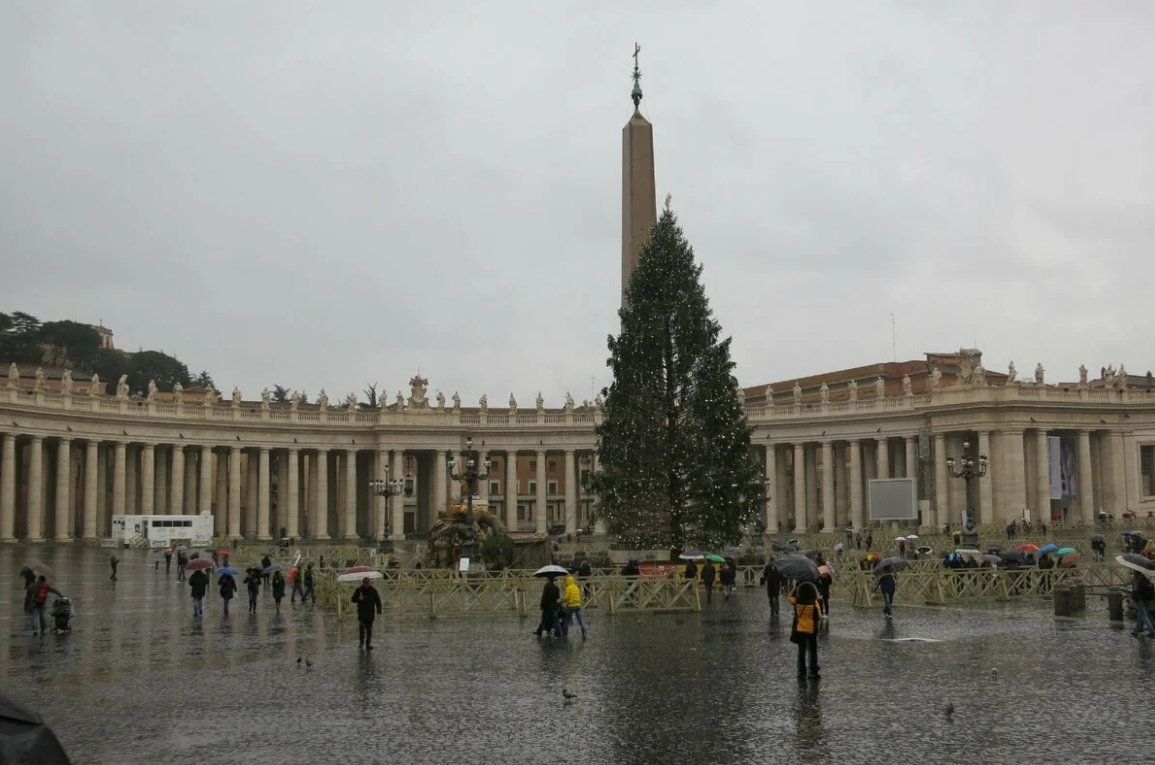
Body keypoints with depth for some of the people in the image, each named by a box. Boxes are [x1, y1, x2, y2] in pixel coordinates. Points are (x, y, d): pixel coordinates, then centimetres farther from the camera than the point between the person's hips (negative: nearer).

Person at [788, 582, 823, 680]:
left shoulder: (797, 601, -7)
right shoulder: (814, 603, -13)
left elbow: (788, 597, 14)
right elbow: (819, 617, -11)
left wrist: (794, 588, 19)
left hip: (800, 630, 1)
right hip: (812, 631, -1)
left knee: (801, 652, 10)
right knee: (813, 652, 12)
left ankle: (802, 673, 10)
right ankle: (813, 672, 16)